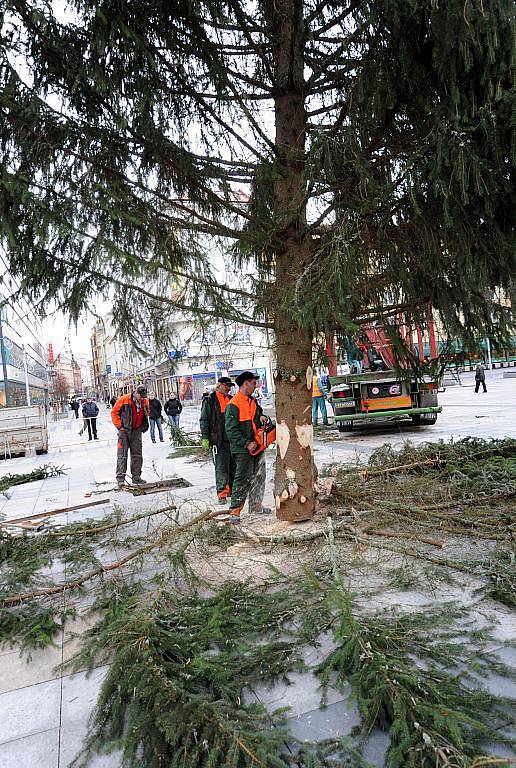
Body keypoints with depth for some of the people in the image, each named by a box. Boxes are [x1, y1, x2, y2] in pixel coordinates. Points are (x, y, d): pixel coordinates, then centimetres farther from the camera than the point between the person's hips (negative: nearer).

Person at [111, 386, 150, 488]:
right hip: (124, 431, -4)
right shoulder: (124, 400, -12)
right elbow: (114, 412, -7)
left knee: (137, 454, 7)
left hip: (137, 431, 5)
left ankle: (136, 477, 15)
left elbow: (147, 414, 20)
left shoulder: (145, 402, 3)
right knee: (122, 454, -4)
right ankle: (120, 478, -1)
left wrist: (144, 426, 10)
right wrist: (119, 425, -11)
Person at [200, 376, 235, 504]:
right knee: (221, 467, -5)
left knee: (233, 466, 11)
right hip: (218, 440, -5)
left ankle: (232, 490, 25)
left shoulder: (231, 400, 15)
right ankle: (222, 493, 1)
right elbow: (204, 420, -3)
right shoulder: (210, 400, -1)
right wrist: (205, 437, -9)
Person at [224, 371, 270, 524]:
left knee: (258, 477, 16)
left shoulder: (253, 401, 13)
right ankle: (234, 511, -2)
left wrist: (261, 418, 2)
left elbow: (258, 414, 27)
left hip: (257, 447, 9)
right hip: (243, 450, -9)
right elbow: (231, 430, -19)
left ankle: (256, 506, 28)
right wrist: (247, 444, -22)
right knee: (242, 479, -8)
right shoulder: (233, 405, -15)